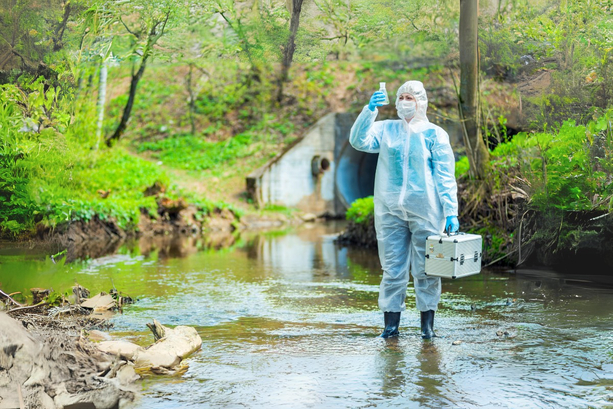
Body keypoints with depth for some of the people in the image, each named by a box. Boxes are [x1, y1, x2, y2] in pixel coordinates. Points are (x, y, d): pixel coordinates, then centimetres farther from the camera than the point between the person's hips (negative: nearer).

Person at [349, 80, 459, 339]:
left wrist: (452, 212, -5)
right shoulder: (385, 129, 12)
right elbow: (359, 141, -4)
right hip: (390, 210, 2)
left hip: (425, 210, -2)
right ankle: (391, 324, 7)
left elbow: (445, 176, 2)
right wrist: (369, 110, -15)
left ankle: (427, 325, 9)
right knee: (392, 269, 3)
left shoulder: (434, 134, 4)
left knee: (426, 269, 1)